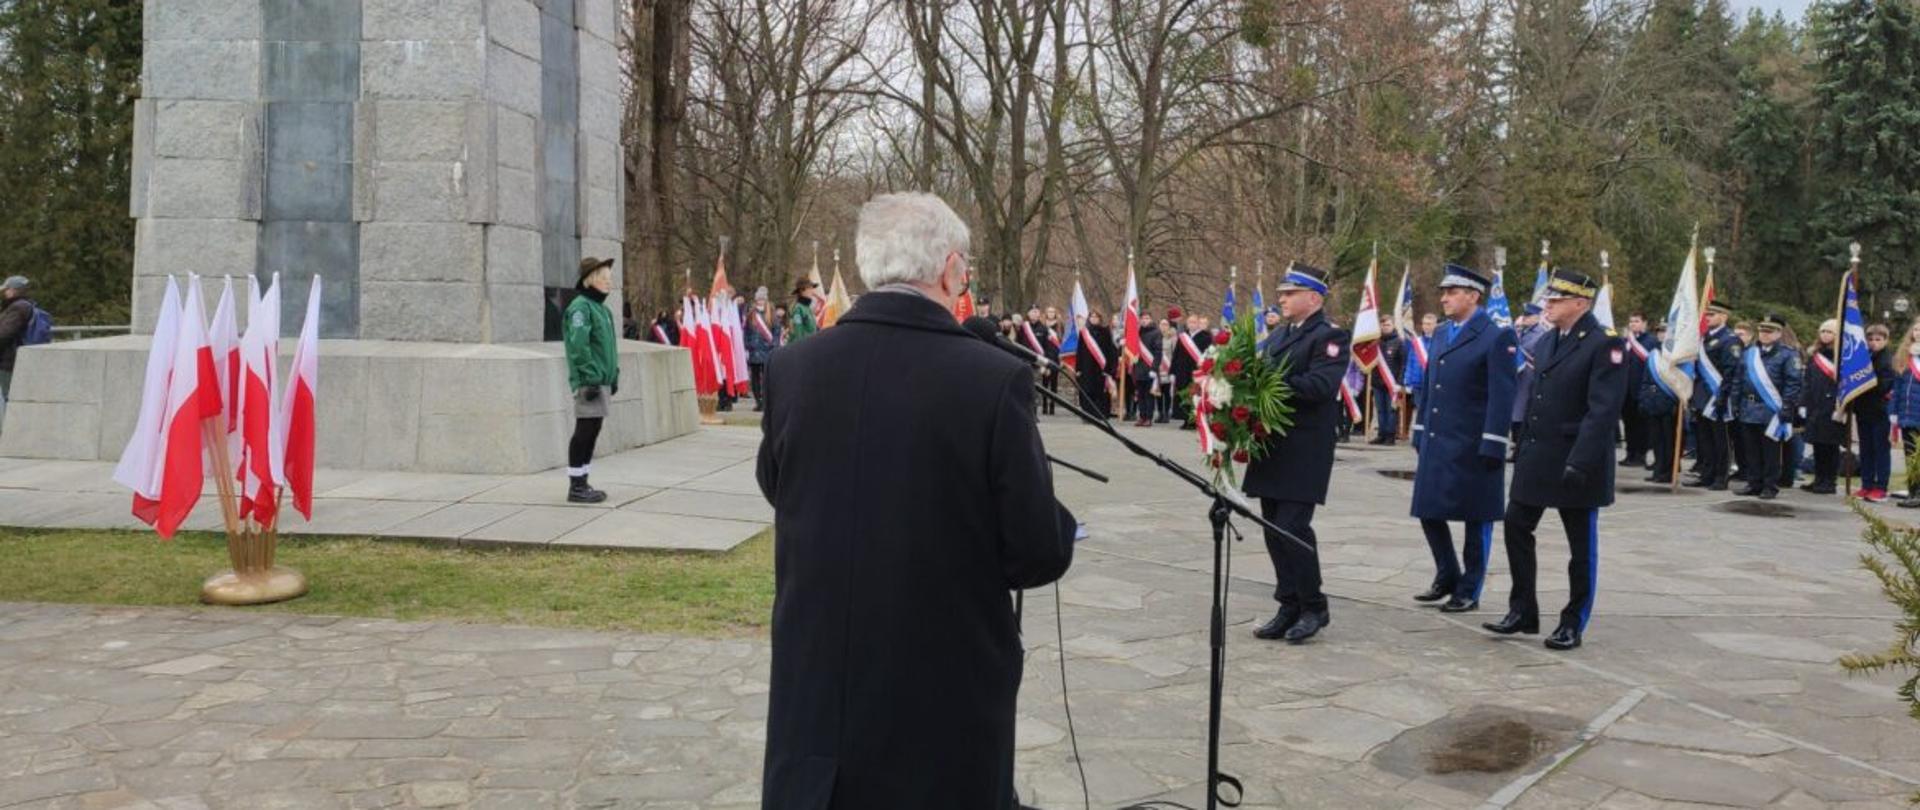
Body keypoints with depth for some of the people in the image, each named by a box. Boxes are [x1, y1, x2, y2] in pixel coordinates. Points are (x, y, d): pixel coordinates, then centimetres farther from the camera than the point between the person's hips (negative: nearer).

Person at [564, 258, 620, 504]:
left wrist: (614, 376, 20)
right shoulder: (580, 307, -11)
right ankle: (576, 487, 1)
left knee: (592, 432, 13)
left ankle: (582, 483, 21)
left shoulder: (602, 308, 18)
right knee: (584, 432, -5)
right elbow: (578, 346, -19)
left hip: (602, 381, 9)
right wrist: (590, 378, -21)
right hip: (589, 382, -9)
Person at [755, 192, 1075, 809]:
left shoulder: (790, 368, -6)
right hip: (948, 692, -3)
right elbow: (1038, 556, -13)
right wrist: (1057, 526, 9)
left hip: (817, 684, 3)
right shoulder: (995, 379, -17)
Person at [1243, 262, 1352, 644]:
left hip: (1303, 453, -8)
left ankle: (1314, 608, 6)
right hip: (1273, 450, 8)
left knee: (1292, 527, -9)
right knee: (1275, 530, 8)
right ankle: (1290, 608, 18)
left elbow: (1320, 385, -20)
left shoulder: (1330, 337, -6)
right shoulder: (1276, 337, 19)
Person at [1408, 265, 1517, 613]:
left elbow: (1502, 397, -13)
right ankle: (1447, 578, 29)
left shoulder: (1496, 338, -9)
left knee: (1475, 520, 5)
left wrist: (1492, 448, -17)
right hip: (1435, 445, 7)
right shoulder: (1441, 335, 12)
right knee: (1430, 513, 11)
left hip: (1471, 449, -7)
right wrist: (1419, 434, 14)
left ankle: (1469, 592, 16)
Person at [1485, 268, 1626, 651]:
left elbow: (1603, 411, -20)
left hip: (1577, 463, -8)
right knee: (1517, 527, 7)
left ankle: (1573, 624, 15)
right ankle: (1523, 611, 18)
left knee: (1581, 544, 5)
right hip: (1537, 457, 8)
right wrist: (1523, 449, 13)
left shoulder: (1606, 345, -13)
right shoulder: (1547, 341, 12)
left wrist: (1580, 463, -25)